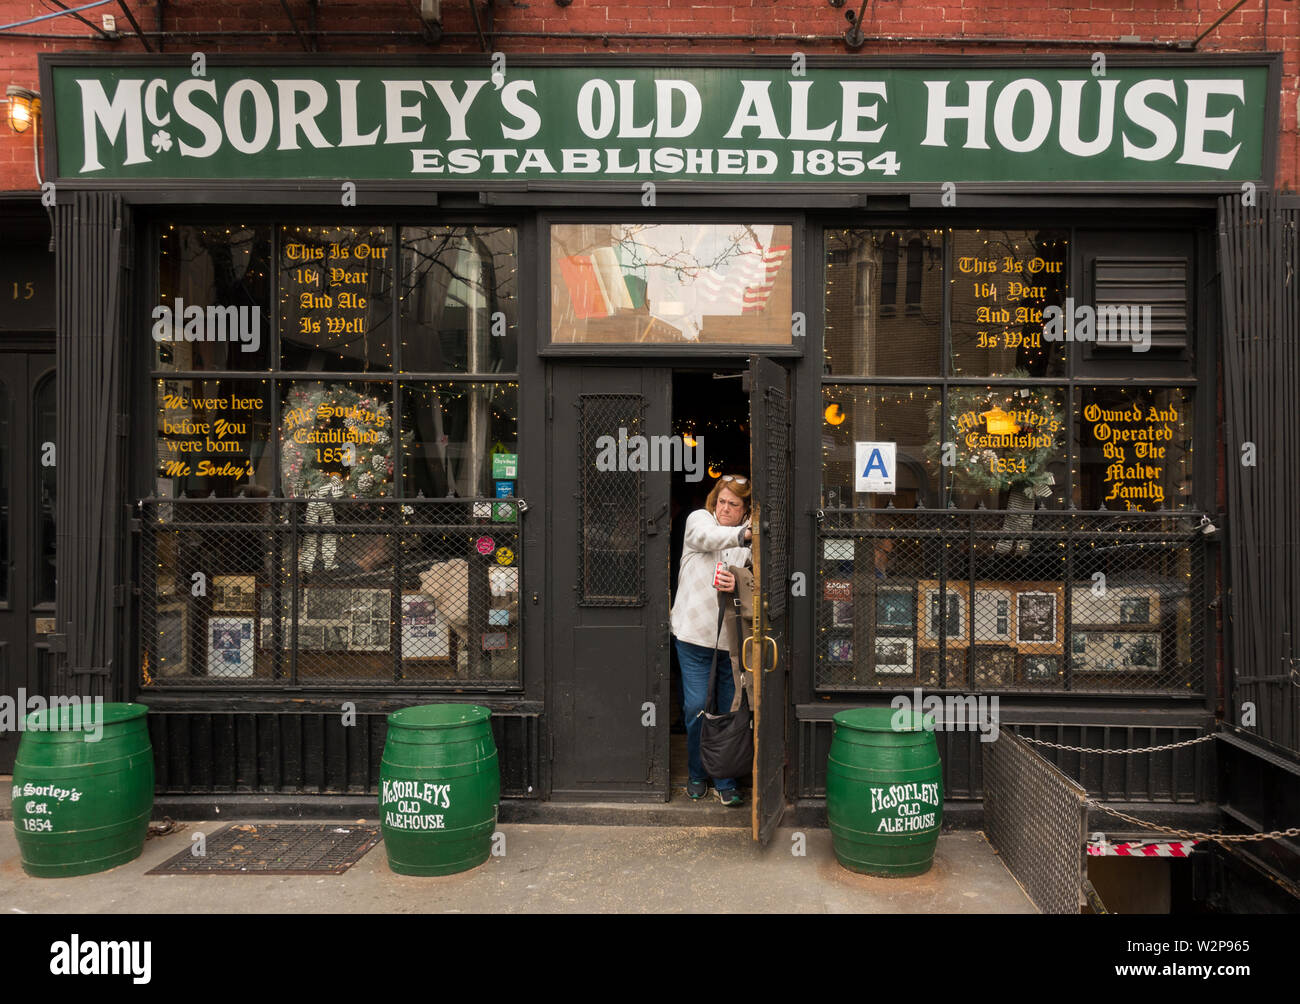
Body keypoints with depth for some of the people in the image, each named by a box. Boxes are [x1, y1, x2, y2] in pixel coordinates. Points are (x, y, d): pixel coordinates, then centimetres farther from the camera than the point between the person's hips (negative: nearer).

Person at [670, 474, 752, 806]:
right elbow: (707, 537, -22)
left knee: (731, 709, 5)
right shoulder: (698, 518, 2)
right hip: (694, 631, -1)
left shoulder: (752, 541, 7)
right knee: (696, 706, 2)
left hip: (732, 636, 2)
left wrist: (739, 585, -22)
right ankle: (696, 775, 22)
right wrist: (741, 534, -41)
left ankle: (725, 782, 17)